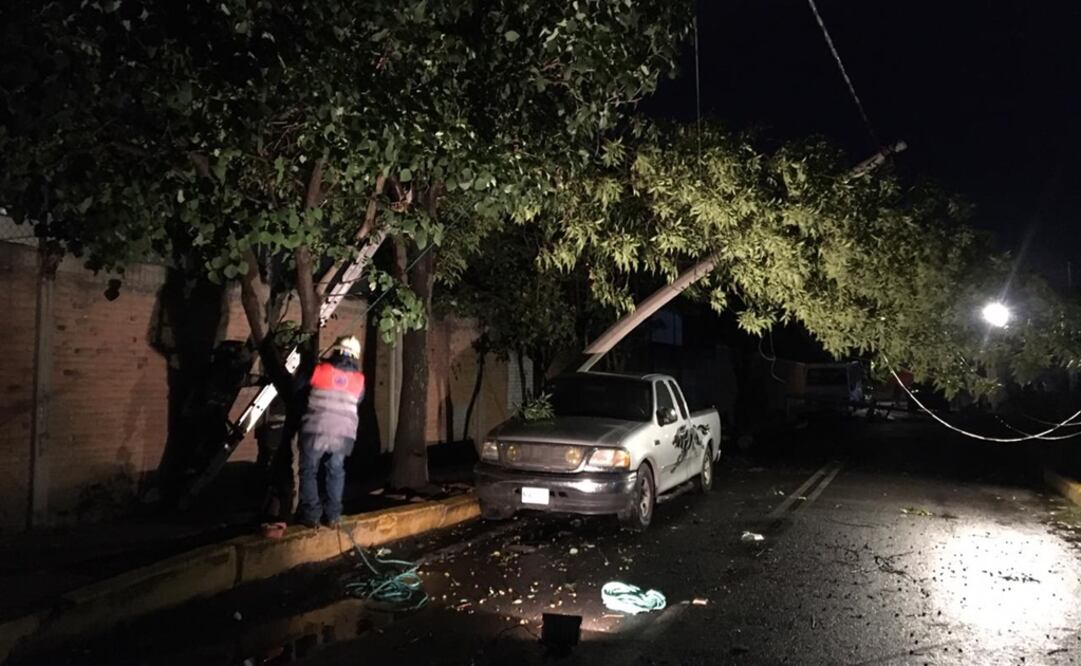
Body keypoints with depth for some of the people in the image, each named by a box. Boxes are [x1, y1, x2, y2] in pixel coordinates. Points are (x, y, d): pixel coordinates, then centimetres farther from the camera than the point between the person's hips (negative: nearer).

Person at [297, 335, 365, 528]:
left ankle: (311, 514, 9)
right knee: (336, 473, 17)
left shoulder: (319, 370, -2)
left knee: (309, 472, 11)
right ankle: (333, 515, 15)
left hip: (315, 430, -2)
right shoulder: (359, 380, 5)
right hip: (343, 433, 2)